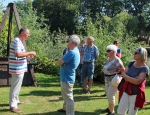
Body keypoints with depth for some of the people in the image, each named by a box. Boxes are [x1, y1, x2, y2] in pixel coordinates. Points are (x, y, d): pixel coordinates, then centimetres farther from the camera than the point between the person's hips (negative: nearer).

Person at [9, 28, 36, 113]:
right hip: (17, 69, -10)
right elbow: (18, 54, -31)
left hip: (20, 68, 10)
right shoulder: (17, 41, -19)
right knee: (15, 87, -3)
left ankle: (15, 100, 36)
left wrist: (28, 55, 9)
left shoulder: (19, 41, 14)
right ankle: (13, 106, 5)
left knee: (17, 86, 22)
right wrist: (30, 52, -22)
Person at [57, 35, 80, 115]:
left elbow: (59, 63, -21)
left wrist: (62, 62, -1)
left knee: (68, 98, -1)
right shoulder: (76, 51, 8)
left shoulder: (72, 52, -25)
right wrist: (63, 62, -11)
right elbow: (63, 62, 9)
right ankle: (65, 108, 44)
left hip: (67, 78, -11)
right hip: (67, 77, 11)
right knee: (66, 96, 27)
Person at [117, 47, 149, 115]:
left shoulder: (145, 68, -15)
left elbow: (137, 81, -23)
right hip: (126, 92, 6)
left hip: (136, 94, -6)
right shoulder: (131, 64, 4)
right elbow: (123, 74, -1)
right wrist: (132, 79, -17)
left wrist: (125, 76, -11)